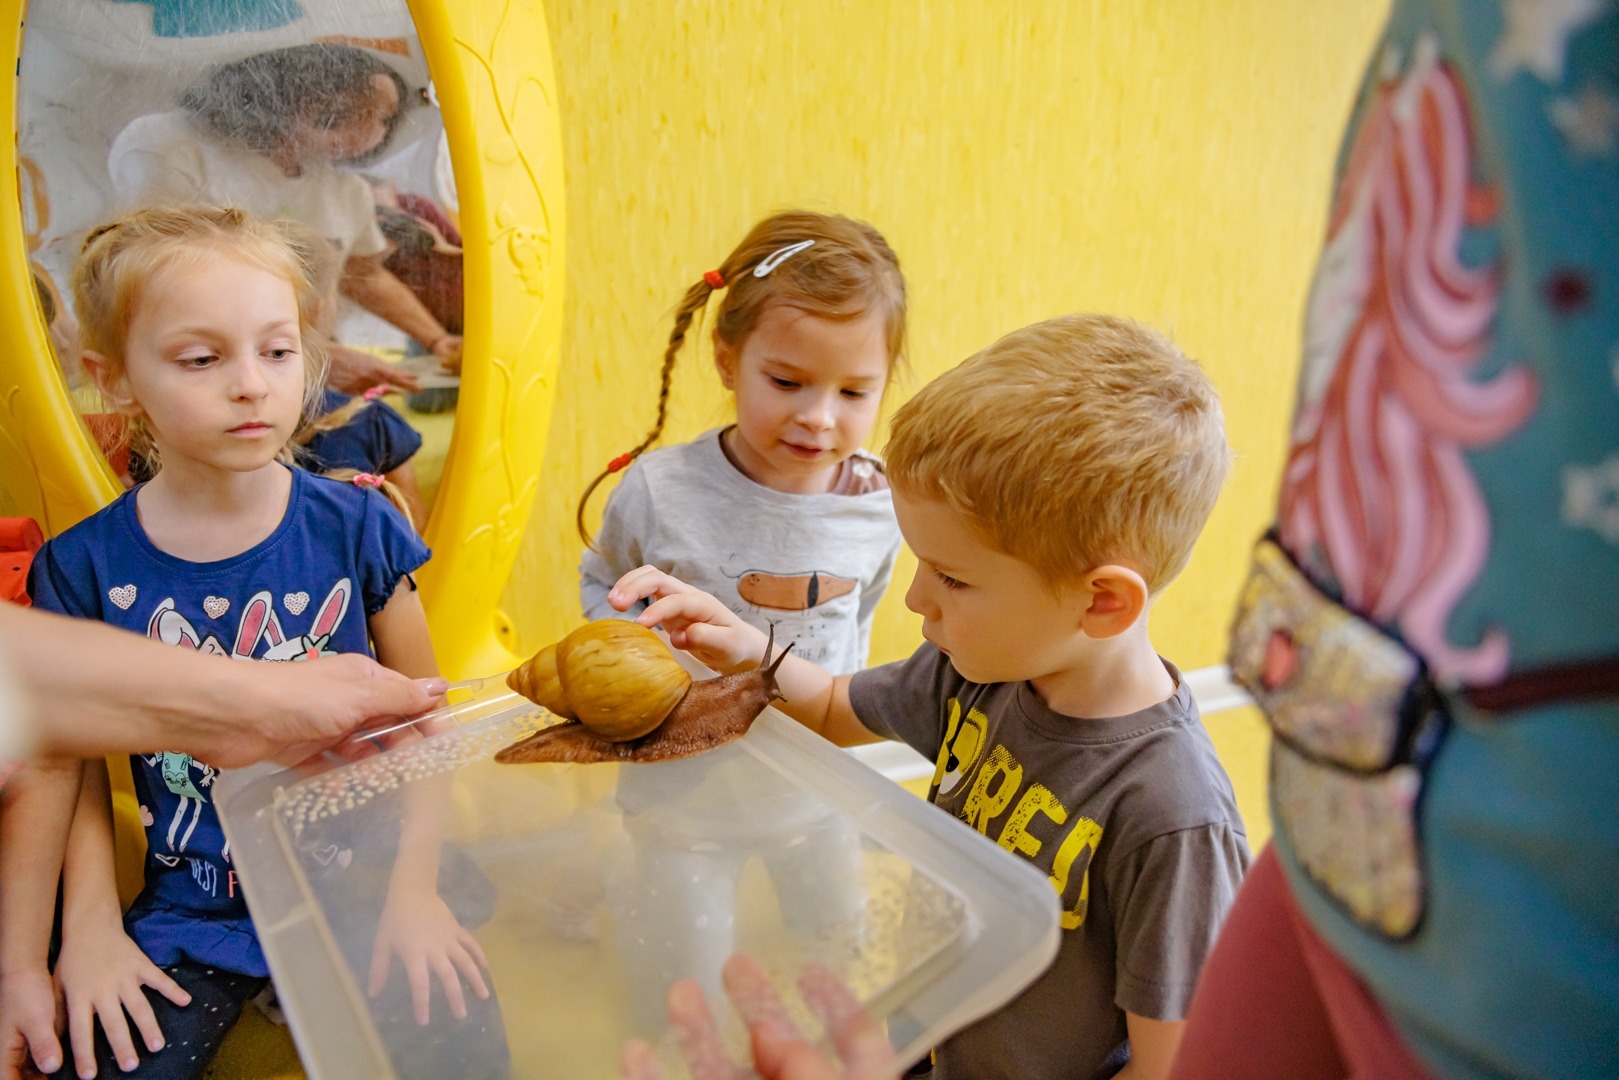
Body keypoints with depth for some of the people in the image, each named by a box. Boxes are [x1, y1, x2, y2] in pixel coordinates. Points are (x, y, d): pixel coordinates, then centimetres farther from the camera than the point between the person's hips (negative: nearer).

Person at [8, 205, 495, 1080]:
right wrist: (90, 925, -3)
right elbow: (72, 761, 5)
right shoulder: (84, 567, -6)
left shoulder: (354, 527, -8)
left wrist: (415, 886, -8)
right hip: (188, 920, 1)